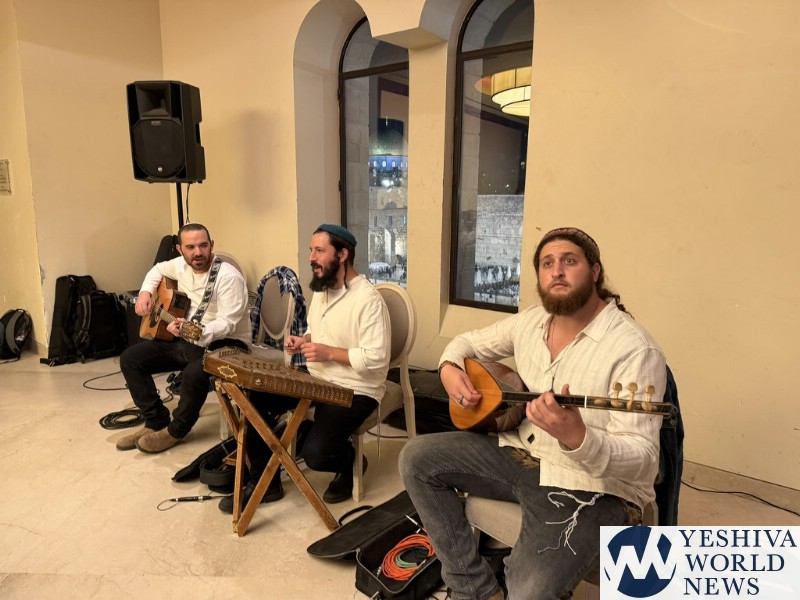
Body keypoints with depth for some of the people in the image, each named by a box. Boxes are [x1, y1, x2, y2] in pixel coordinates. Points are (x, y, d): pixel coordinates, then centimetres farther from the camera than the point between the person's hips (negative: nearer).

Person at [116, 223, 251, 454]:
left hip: (224, 343, -8)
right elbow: (158, 269, 25)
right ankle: (157, 421, 9)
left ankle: (176, 430, -6)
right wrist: (145, 292, 6)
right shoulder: (181, 265, 1)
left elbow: (227, 323, -27)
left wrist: (197, 332, -44)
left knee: (194, 374, -36)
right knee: (130, 358, 1)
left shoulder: (229, 277, -22)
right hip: (187, 340, 8)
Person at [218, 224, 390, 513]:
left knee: (314, 453, -25)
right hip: (317, 378, 9)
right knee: (254, 400, -6)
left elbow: (376, 359, -25)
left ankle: (350, 461, 13)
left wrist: (329, 352, -24)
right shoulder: (321, 289, 8)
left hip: (355, 391, -8)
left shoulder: (368, 299, -21)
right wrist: (303, 341, 0)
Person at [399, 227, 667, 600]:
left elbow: (642, 459, -25)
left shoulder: (635, 349, -20)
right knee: (416, 458, -2)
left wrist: (576, 436, -45)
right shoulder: (530, 322, 2)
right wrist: (449, 368, -6)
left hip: (593, 486, -7)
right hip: (522, 453, 7)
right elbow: (468, 342, 17)